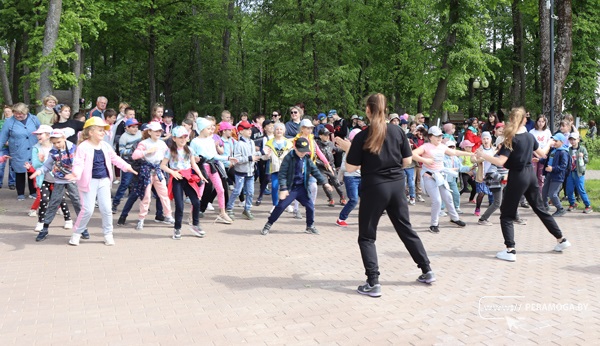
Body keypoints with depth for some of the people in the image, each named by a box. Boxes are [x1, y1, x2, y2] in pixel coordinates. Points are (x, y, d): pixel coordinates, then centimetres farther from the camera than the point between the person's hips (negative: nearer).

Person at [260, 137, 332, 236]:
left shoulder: (307, 159, 4)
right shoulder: (288, 158, -13)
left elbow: (315, 171, 14)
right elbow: (282, 173, -17)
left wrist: (324, 182, 8)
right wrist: (283, 188, -25)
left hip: (302, 188, 5)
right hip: (290, 188, -5)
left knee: (310, 207, 3)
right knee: (280, 206, -7)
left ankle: (310, 227, 23)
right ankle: (268, 225, 7)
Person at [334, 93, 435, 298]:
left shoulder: (362, 137, -11)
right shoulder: (398, 131, -1)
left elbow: (350, 168, -9)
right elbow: (407, 161, 4)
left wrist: (347, 148, 6)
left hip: (374, 187, -4)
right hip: (396, 185, 4)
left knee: (367, 237, 7)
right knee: (406, 229, 19)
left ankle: (373, 283, -1)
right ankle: (427, 271, 27)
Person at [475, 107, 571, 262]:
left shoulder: (511, 139, -15)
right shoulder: (530, 136, 5)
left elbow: (500, 162, -24)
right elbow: (542, 154, 21)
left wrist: (482, 155, -15)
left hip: (517, 177, -7)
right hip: (530, 174, 7)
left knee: (507, 214, 0)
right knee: (540, 209, 20)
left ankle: (510, 250, -8)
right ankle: (561, 239, 29)